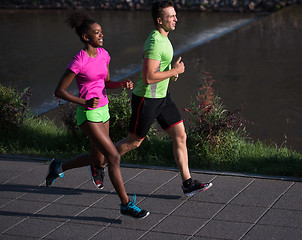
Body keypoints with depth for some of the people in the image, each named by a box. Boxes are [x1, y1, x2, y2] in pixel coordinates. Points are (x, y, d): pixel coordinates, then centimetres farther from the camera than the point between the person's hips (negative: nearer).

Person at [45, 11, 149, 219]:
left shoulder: (103, 54, 3)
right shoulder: (78, 61, -18)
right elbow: (59, 91, -14)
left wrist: (123, 84, -8)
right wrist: (84, 102, -26)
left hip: (103, 111, 8)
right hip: (88, 116, -8)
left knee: (98, 159, 19)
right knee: (114, 158, -11)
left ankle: (58, 167, 41)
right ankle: (126, 204, -1)